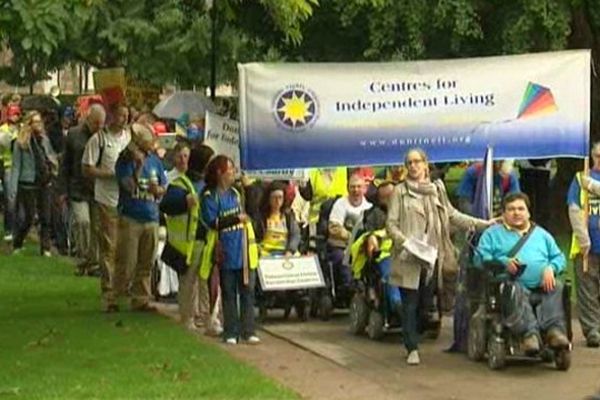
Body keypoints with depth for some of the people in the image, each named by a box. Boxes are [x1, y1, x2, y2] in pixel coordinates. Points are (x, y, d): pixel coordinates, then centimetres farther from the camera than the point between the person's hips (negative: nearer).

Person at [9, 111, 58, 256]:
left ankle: (45, 248, 9)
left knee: (45, 217, 3)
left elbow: (52, 157, 20)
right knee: (29, 217, 1)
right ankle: (17, 244, 22)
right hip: (28, 184, -4)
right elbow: (16, 166, -5)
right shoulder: (21, 143, -5)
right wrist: (13, 188, -9)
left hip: (44, 184, 4)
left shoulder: (44, 140, 8)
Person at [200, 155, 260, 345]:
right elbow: (211, 222, -15)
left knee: (247, 291, 3)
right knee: (229, 293, 2)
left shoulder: (235, 193, 13)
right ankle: (230, 333, 7)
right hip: (227, 252, -5)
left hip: (244, 251, 5)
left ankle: (248, 331, 8)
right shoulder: (210, 196, -6)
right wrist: (236, 219, -17)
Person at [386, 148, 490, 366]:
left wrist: (484, 224, 11)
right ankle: (412, 349, -1)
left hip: (432, 256, 4)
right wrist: (405, 242, -18)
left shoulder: (437, 189, 14)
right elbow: (391, 224, -1)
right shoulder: (400, 191, 3)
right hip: (408, 258, -4)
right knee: (410, 304, -4)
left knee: (426, 303, 5)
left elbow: (453, 215, 16)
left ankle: (412, 341, 18)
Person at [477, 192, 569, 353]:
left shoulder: (542, 234, 31)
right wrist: (503, 262, -11)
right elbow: (481, 257, 7)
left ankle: (554, 329, -43)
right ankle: (529, 333, -49)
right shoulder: (493, 233, 22)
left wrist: (551, 268, -1)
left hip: (542, 286, 3)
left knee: (556, 288, -30)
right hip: (514, 284, -3)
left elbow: (559, 257, 24)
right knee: (515, 292, -37)